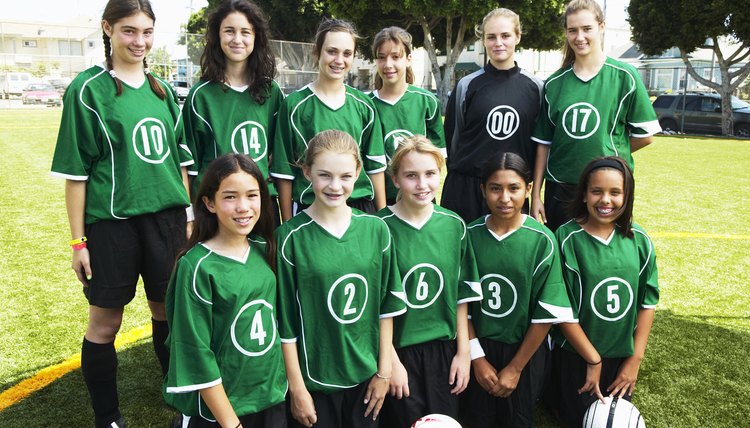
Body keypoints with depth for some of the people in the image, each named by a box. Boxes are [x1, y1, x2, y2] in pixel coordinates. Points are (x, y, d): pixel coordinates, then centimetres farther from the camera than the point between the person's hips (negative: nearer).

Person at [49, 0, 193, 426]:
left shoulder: (163, 89, 10)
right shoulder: (88, 89, -3)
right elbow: (76, 170, -4)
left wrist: (188, 218, 12)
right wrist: (78, 240, -6)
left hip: (166, 219, 4)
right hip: (111, 222, -3)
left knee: (169, 312, 13)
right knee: (105, 322, 6)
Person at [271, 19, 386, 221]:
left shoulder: (363, 105, 4)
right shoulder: (295, 104, -4)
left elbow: (375, 166, 7)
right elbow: (284, 170, -2)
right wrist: (288, 224, -2)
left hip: (362, 207, 3)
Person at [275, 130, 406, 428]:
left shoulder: (376, 229, -4)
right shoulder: (290, 237, -14)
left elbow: (387, 304, 2)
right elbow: (285, 320, -10)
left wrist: (383, 371, 3)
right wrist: (297, 389, -7)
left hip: (365, 376, 3)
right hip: (315, 379, -3)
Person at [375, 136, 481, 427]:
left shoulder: (454, 225, -1)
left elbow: (461, 295, 5)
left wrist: (463, 352, 4)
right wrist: (391, 361, -9)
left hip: (443, 349, 3)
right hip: (398, 349, -3)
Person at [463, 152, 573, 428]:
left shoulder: (542, 240, -14)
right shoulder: (469, 235, -9)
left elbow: (548, 313, -11)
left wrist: (515, 368, -8)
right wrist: (477, 358, -5)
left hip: (525, 352, -1)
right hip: (480, 349, 2)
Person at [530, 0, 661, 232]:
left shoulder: (624, 76, -2)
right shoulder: (554, 83, 5)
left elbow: (645, 135, 1)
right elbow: (544, 143, 5)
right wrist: (536, 194, 3)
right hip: (560, 190, 2)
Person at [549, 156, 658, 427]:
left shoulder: (639, 241, -5)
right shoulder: (567, 239, -19)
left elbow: (647, 302, 2)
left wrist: (635, 359, -1)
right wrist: (593, 360, -12)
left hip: (623, 354, 4)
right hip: (576, 353, -4)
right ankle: (554, 387, 35)